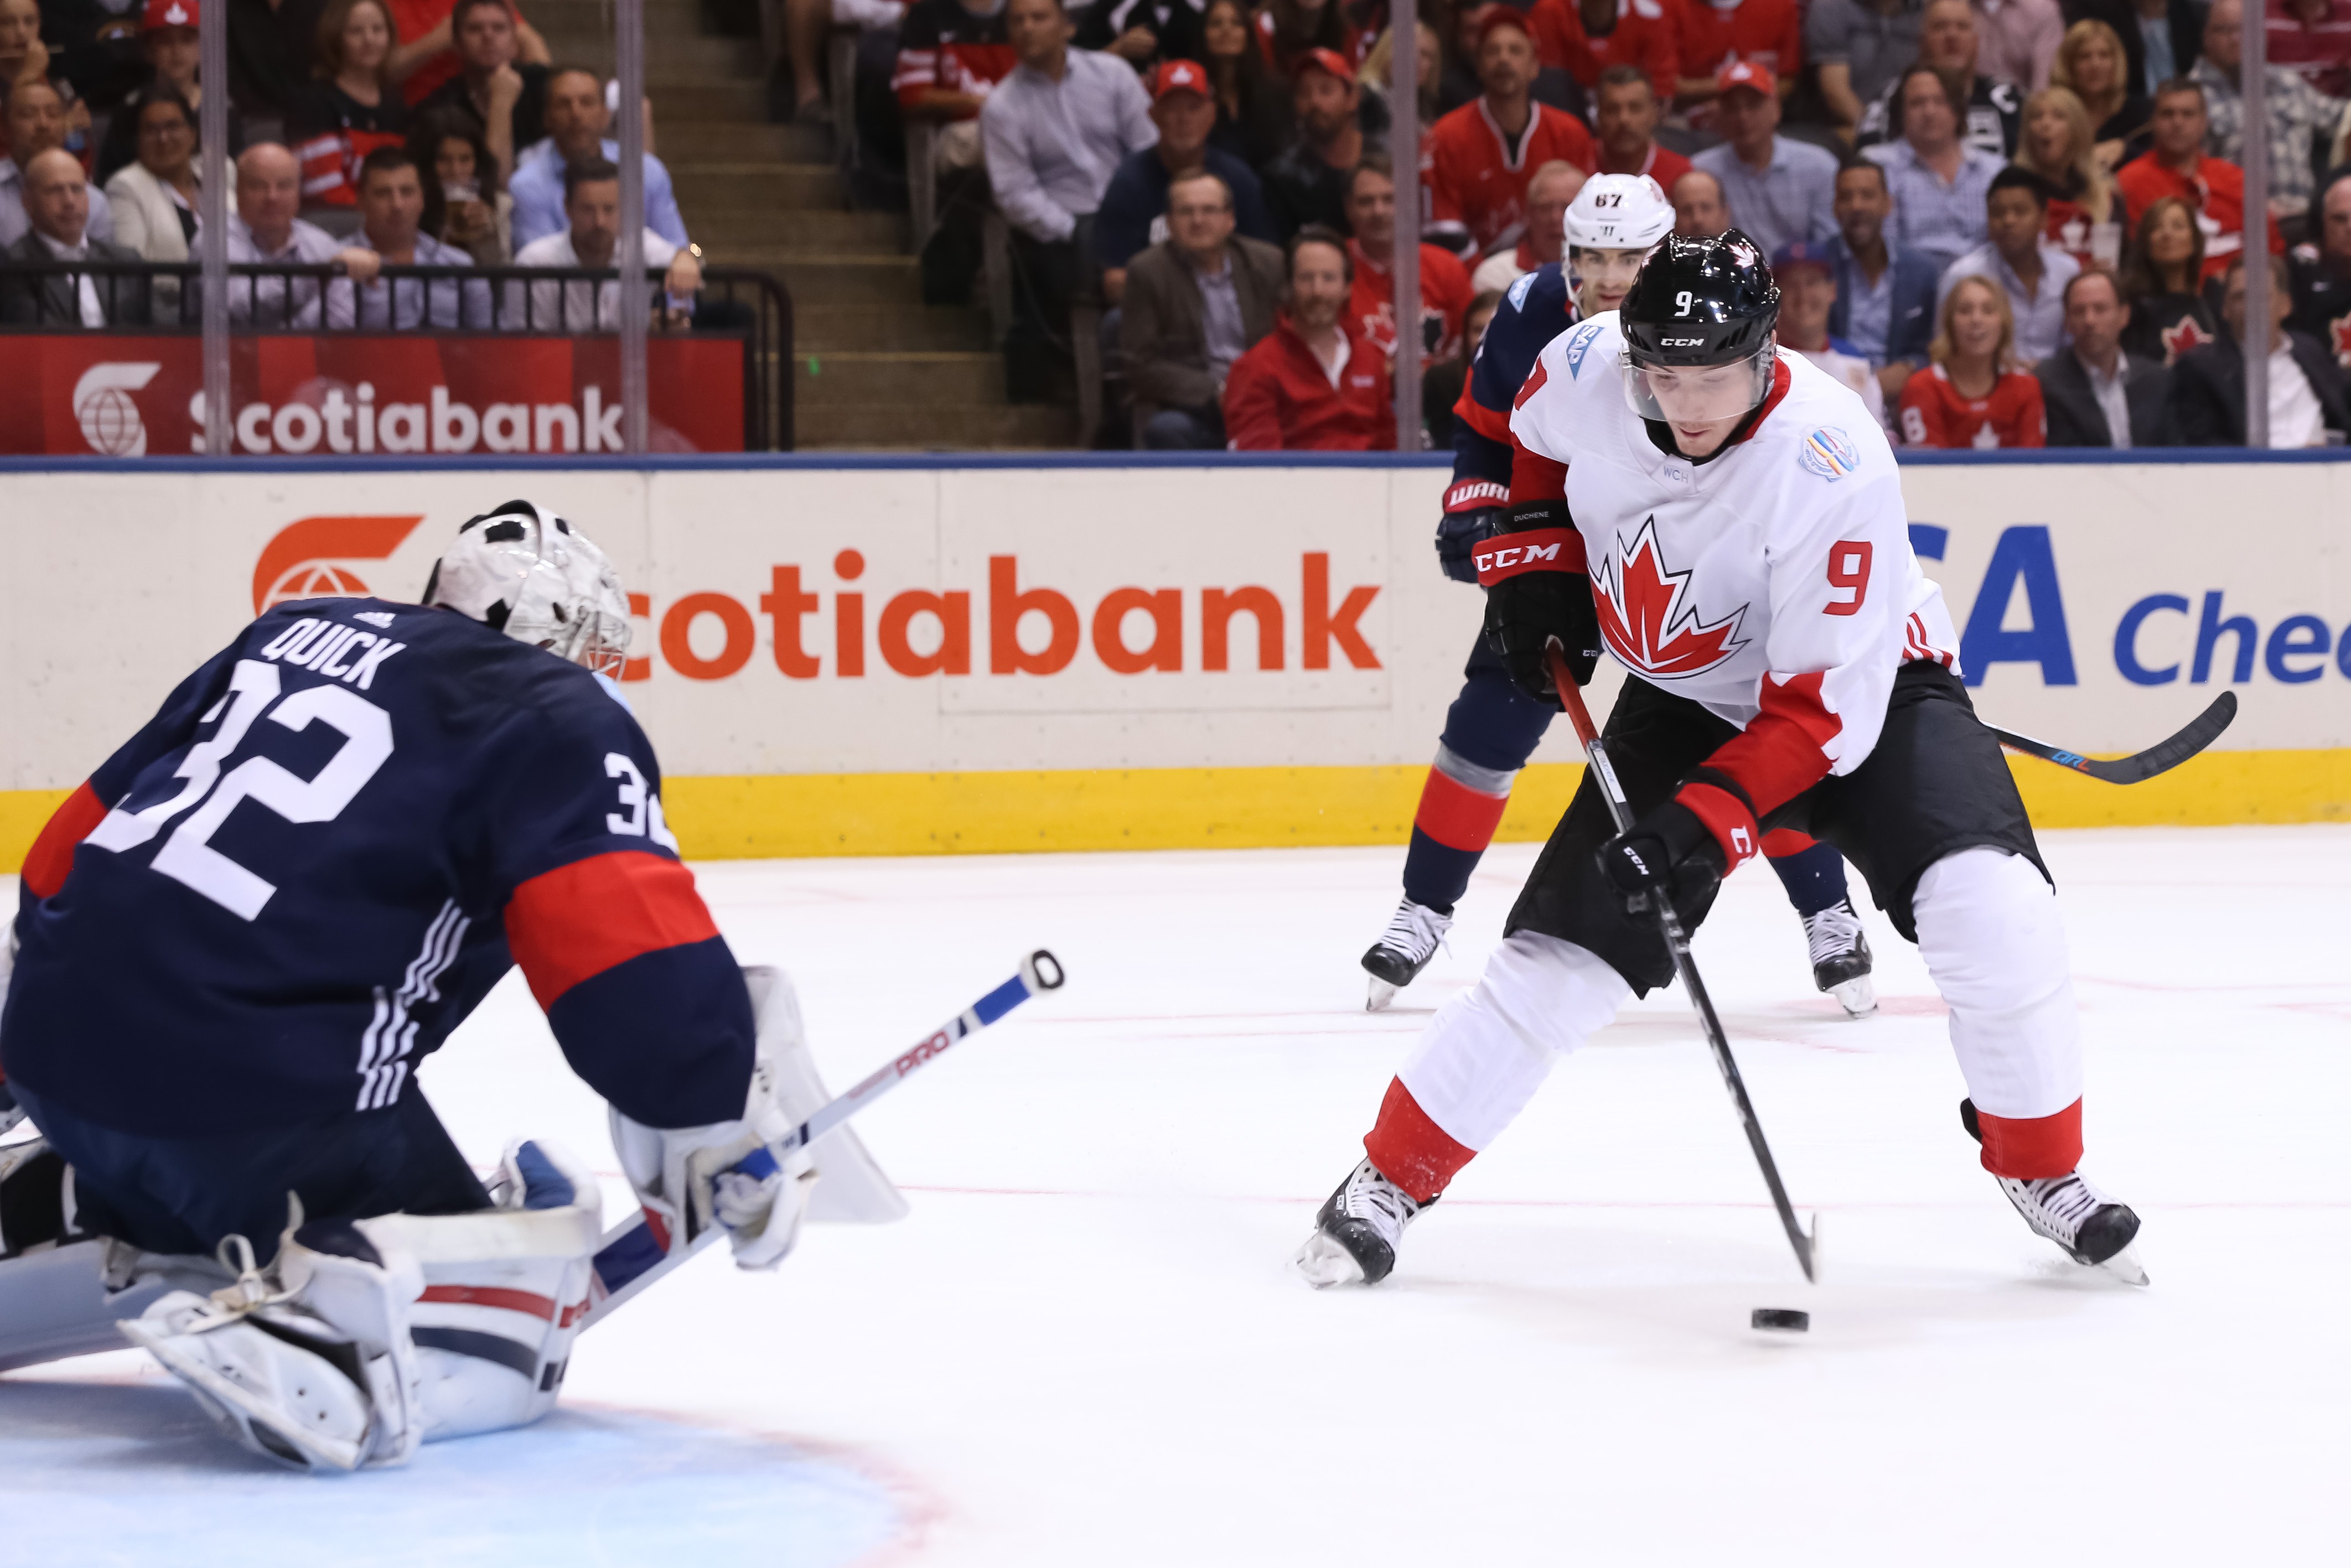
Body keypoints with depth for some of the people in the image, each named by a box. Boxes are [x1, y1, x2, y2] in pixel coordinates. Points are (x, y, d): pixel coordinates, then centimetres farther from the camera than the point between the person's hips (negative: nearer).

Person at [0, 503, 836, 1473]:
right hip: (257, 1093, -8)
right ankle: (310, 1339, -27)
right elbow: (634, 950, -14)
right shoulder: (561, 720, 2)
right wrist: (726, 1132, -6)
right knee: (512, 1320, -1)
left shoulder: (298, 632, 22)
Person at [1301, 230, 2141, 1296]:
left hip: (1864, 679, -3)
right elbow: (1531, 443, 8)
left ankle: (2043, 1169, -2)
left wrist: (1704, 826, -39)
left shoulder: (1832, 470, -33)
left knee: (1990, 908, -24)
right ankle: (1391, 1178, 9)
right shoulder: (1586, 370, -20)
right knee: (1564, 952, -7)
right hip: (1686, 699, 3)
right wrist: (1534, 565, -2)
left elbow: (1824, 708, -31)